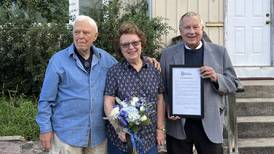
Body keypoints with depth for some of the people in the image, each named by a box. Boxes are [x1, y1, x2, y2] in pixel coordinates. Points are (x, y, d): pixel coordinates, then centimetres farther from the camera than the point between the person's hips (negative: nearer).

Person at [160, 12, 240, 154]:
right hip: (178, 124, 0)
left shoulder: (219, 52, 3)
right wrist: (168, 110, -10)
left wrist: (216, 78, -16)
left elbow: (233, 84, 3)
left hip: (209, 124, 0)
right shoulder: (168, 53, 2)